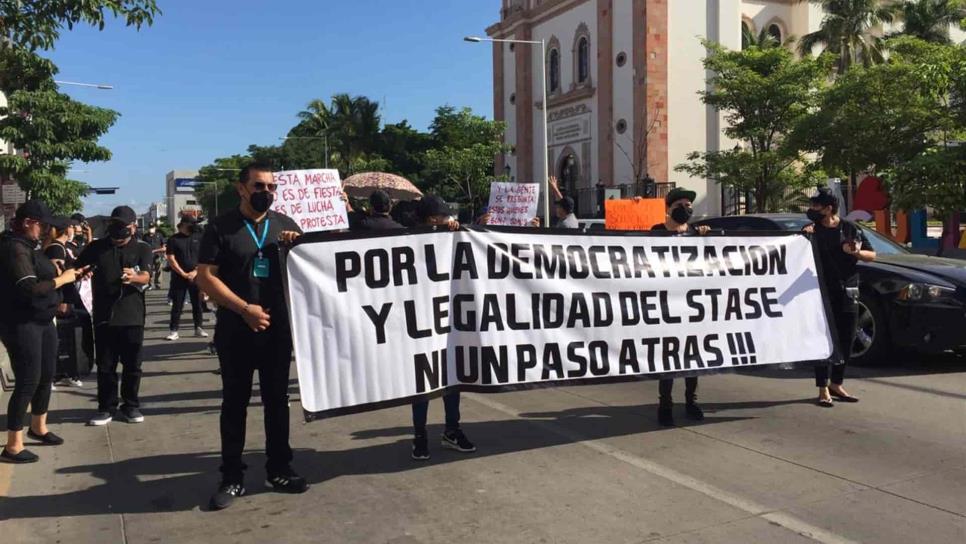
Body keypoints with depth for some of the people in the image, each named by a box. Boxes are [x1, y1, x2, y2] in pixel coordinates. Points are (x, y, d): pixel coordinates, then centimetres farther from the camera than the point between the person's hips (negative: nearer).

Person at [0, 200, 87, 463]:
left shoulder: (29, 245, 12)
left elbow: (42, 278, 15)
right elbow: (30, 288, -26)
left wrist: (71, 274, 3)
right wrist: (62, 279, -16)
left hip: (42, 321, 10)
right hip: (21, 325, -10)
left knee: (46, 375, 18)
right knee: (27, 381, -6)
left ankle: (38, 427, 37)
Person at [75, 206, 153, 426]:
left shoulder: (142, 249, 2)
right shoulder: (96, 247, 8)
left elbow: (146, 277, -13)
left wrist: (133, 278, -35)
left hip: (132, 316, -1)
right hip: (103, 316, 1)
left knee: (132, 364, 6)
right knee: (105, 365, 6)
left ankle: (131, 405, 18)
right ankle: (106, 407, 16)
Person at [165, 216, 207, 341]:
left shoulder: (198, 238, 6)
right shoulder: (173, 240, 0)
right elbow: (171, 259, -5)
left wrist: (195, 272, -9)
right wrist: (184, 274, -11)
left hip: (196, 277, 2)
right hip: (178, 277, -2)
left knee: (197, 303, 5)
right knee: (177, 305, 1)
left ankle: (198, 328, 14)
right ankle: (173, 330, 5)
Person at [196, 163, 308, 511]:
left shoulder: (285, 225, 8)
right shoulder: (221, 227, -2)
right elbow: (205, 277, -8)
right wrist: (245, 308, -16)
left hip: (278, 328, 3)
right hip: (235, 330, -3)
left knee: (277, 400, 10)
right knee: (234, 402, 6)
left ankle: (279, 470, 22)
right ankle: (232, 478, 15)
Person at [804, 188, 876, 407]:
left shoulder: (849, 228, 4)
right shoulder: (814, 230, 2)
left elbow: (872, 255, 7)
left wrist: (856, 252, -13)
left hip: (847, 292, 2)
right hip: (822, 292, -2)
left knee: (846, 341, 8)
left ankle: (837, 384, 23)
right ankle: (823, 389, 2)